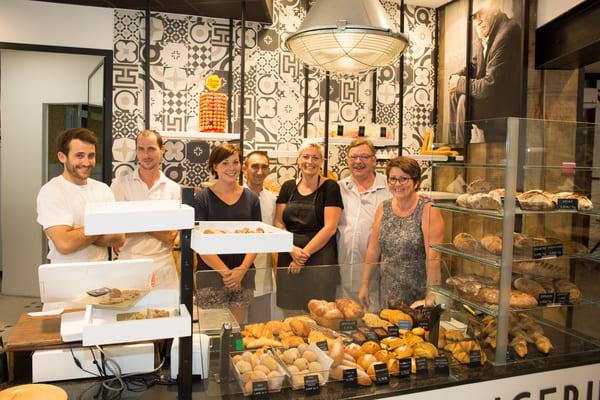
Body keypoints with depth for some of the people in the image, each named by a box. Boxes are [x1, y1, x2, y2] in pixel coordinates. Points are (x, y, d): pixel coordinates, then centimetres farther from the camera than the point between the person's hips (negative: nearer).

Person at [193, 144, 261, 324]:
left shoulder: (250, 198, 9)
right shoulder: (202, 198, -1)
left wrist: (242, 269, -9)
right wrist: (225, 272, -14)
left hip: (244, 276, 3)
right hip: (211, 277, -3)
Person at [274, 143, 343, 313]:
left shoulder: (330, 187, -1)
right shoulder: (288, 187, 10)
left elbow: (330, 227, -9)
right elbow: (278, 223, 6)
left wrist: (304, 253, -12)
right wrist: (292, 249, -10)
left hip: (320, 258, -3)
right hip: (288, 258, 4)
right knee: (289, 309, 6)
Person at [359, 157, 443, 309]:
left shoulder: (428, 210, -11)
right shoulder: (383, 209, 4)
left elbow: (433, 257, -18)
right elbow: (373, 250, 7)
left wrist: (431, 297, -22)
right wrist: (364, 285, 6)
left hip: (418, 294, -4)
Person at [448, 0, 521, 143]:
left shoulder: (506, 35, -27)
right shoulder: (484, 35, 2)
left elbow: (491, 86, -30)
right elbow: (474, 66, 16)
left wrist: (460, 83, -17)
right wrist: (457, 77, -5)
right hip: (494, 93, 10)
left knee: (465, 101, -23)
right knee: (457, 91, 11)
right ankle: (455, 140, 16)